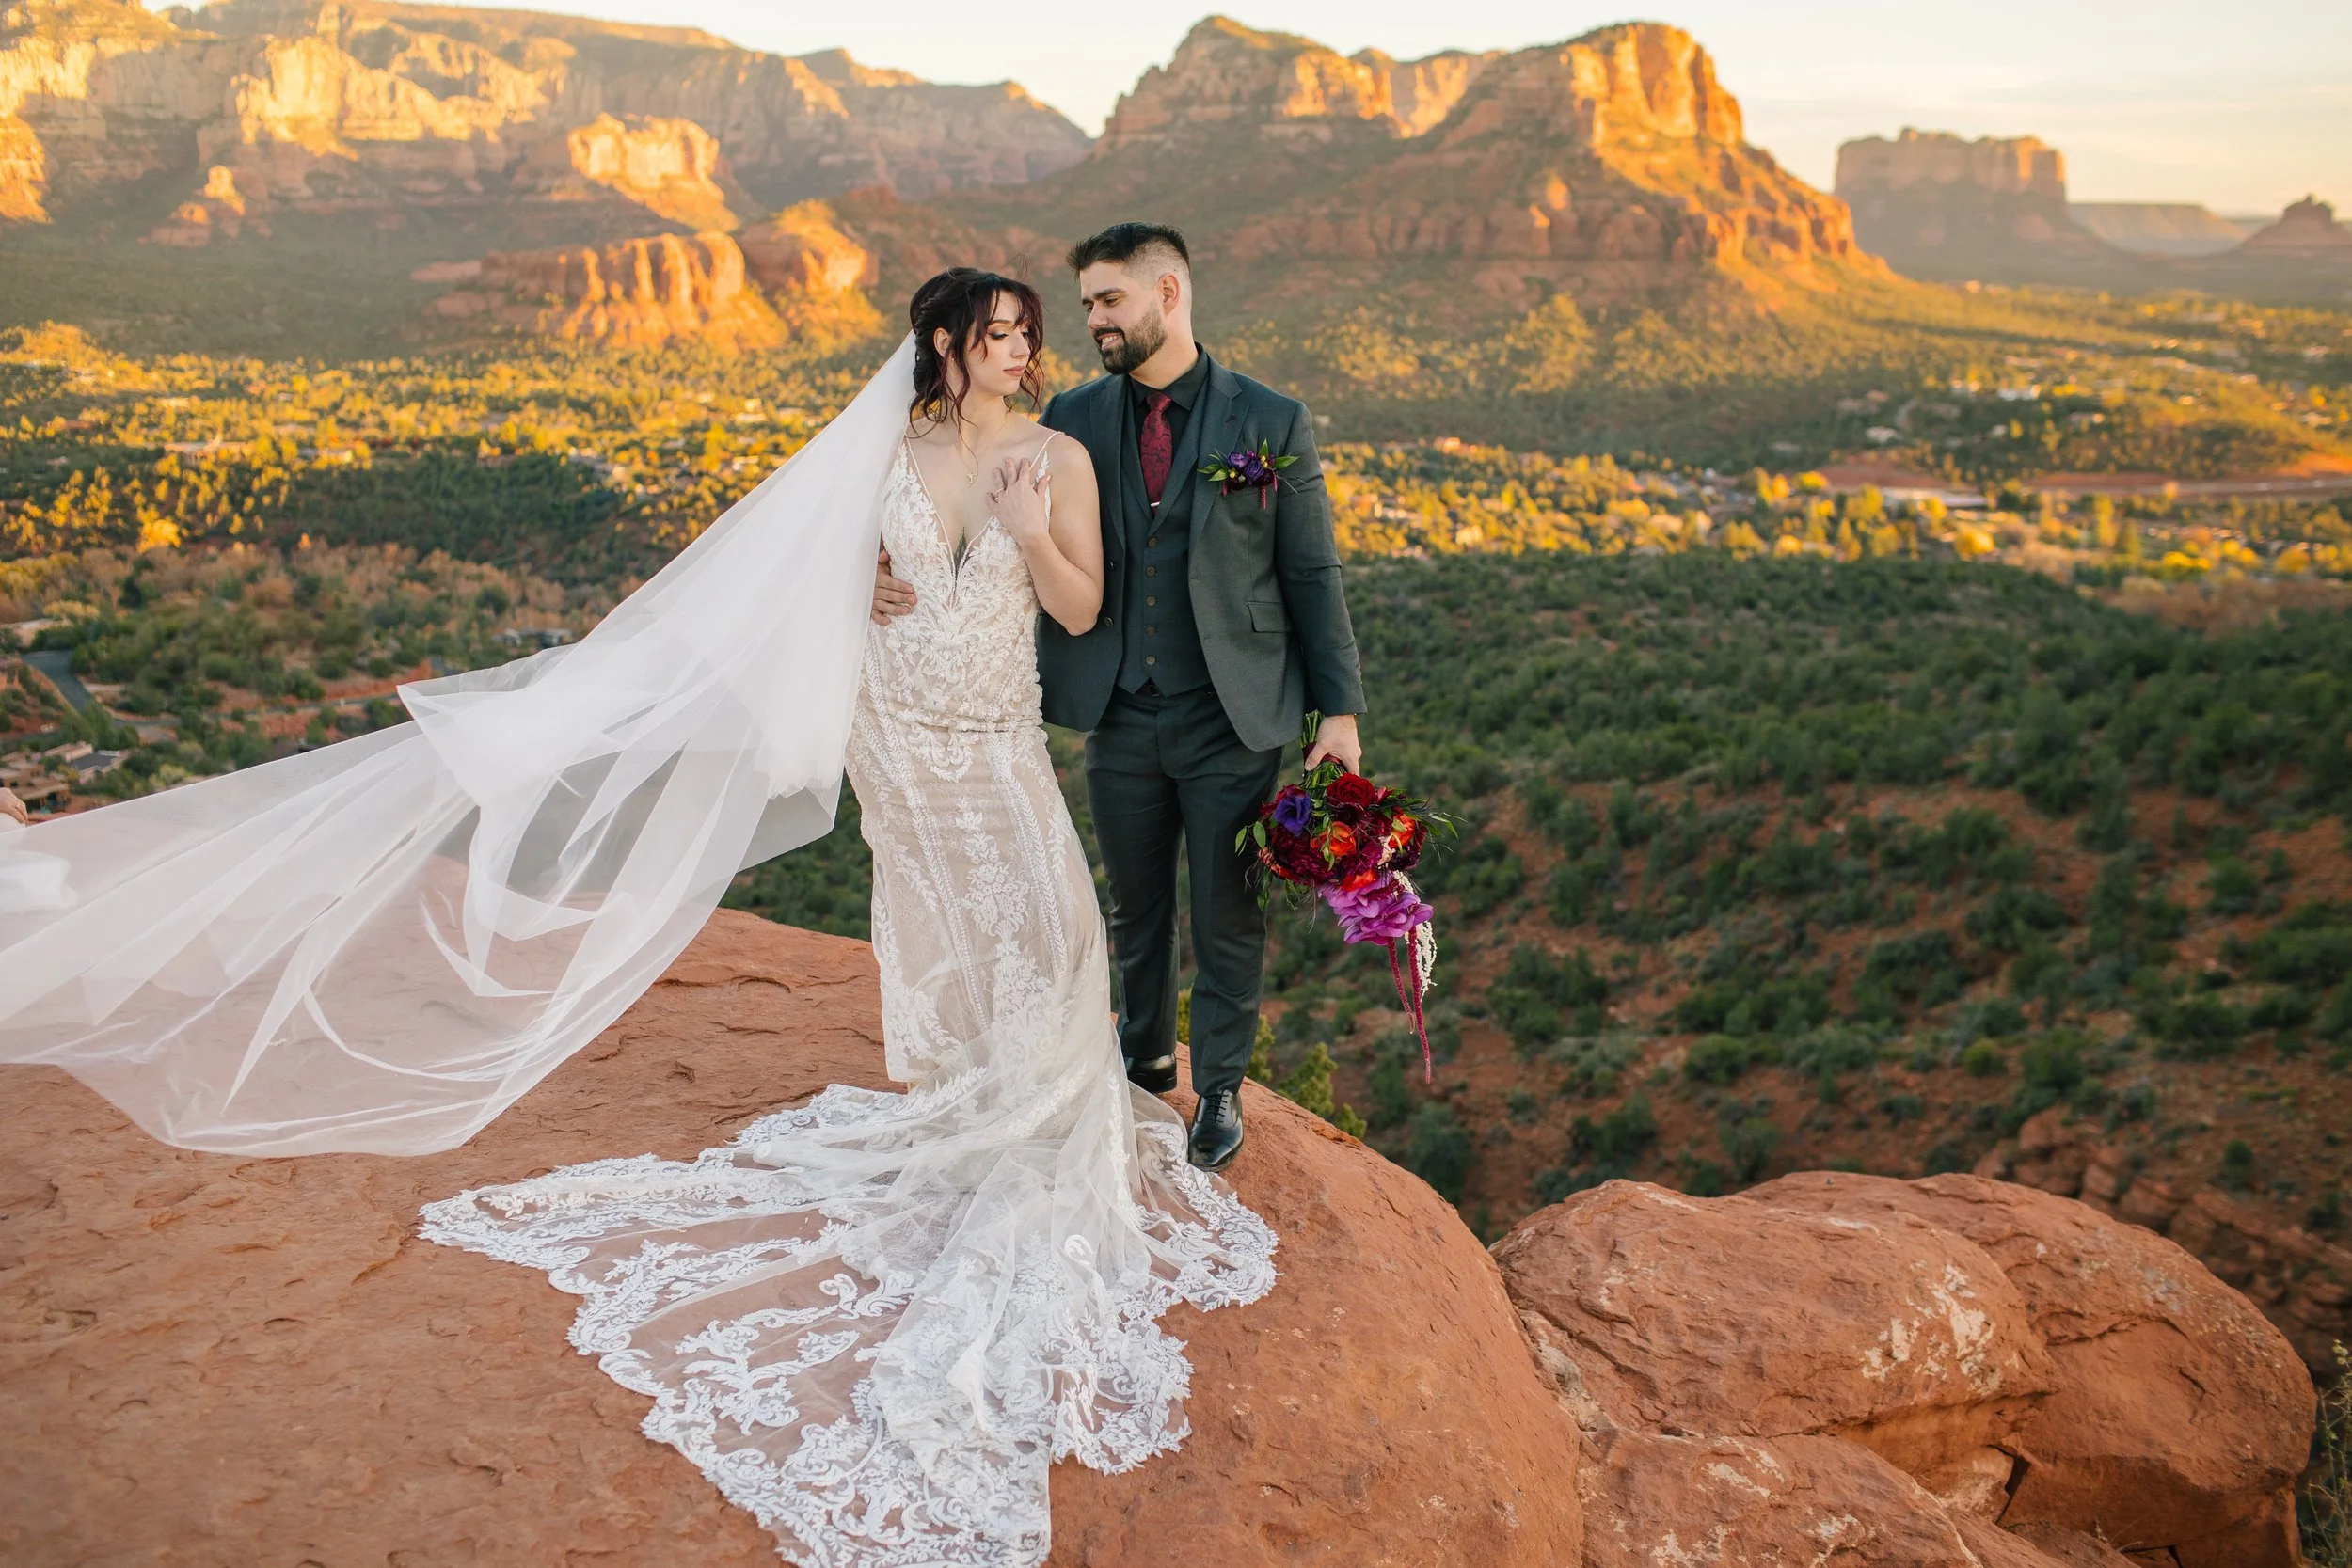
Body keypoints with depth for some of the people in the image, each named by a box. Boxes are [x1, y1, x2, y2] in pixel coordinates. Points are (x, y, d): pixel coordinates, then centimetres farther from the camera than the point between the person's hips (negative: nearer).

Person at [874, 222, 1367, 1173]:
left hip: (1234, 719, -2)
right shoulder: (1072, 419, 4)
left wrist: (1340, 708, -6)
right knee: (1136, 908, 18)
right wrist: (905, 574, -16)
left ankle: (1219, 1089, 29)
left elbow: (1312, 574, -2)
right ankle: (1145, 1057, 41)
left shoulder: (1270, 421, -3)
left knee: (1228, 917, 9)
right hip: (1118, 716, 3)